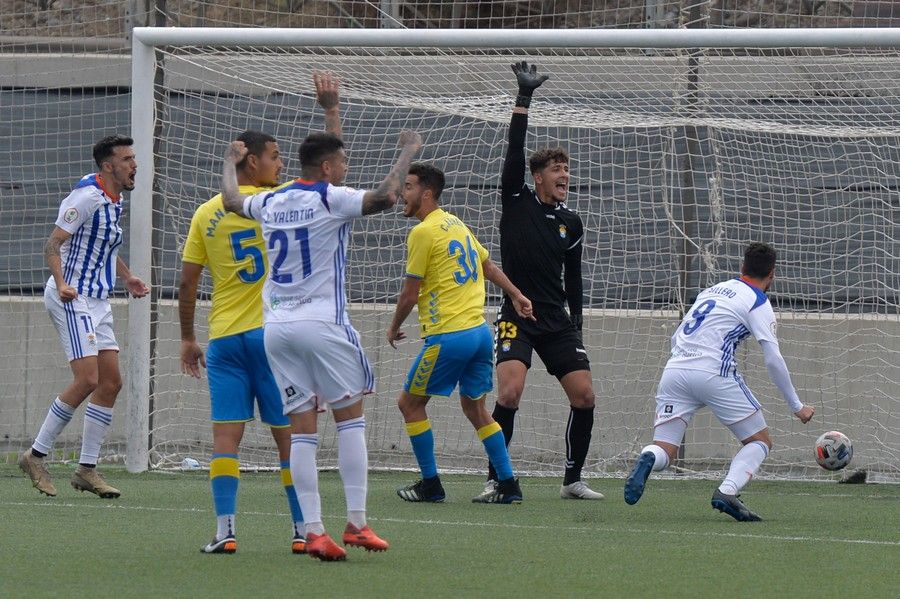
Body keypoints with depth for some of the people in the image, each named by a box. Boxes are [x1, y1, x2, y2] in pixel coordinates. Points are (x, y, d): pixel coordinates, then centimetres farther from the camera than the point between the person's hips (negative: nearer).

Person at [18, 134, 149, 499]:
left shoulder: (115, 201, 13)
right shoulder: (88, 196, -15)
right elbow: (53, 243, -19)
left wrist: (127, 277, 21)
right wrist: (61, 283, -32)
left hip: (96, 301, 10)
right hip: (71, 298, -10)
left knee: (111, 382, 4)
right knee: (87, 380, -16)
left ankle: (87, 469, 8)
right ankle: (36, 456, -6)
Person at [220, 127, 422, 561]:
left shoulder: (270, 203, 10)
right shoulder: (330, 199, -7)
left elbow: (231, 200, 29)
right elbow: (384, 198, -22)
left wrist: (230, 163, 47)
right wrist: (409, 151, -8)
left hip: (275, 327, 5)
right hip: (322, 324, -5)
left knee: (301, 429, 3)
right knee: (350, 417, 4)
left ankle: (313, 530, -4)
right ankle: (356, 522, -1)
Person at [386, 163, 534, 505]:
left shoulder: (423, 232, -11)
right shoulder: (456, 224, 14)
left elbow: (410, 294, -8)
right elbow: (488, 266, 26)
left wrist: (394, 329, 6)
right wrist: (516, 296, 34)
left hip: (448, 336, -9)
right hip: (480, 331, 9)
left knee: (410, 403, 4)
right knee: (475, 409, 15)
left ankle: (431, 485, 6)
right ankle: (509, 486, 11)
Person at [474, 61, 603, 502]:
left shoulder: (571, 222, 11)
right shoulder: (517, 202, 0)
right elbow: (514, 152, -11)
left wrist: (576, 328, 16)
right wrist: (524, 98, -16)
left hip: (557, 321, 5)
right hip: (517, 317, -5)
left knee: (584, 396, -3)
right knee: (509, 393, -21)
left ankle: (573, 480, 11)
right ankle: (495, 480, -11)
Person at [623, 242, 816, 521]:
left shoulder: (714, 289, 24)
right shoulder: (758, 303, 5)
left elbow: (676, 338, 26)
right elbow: (773, 360, -2)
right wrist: (797, 407, 5)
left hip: (674, 370, 5)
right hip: (715, 374, -5)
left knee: (663, 451, 5)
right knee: (760, 442, 9)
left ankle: (647, 460, -32)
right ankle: (727, 492, -15)